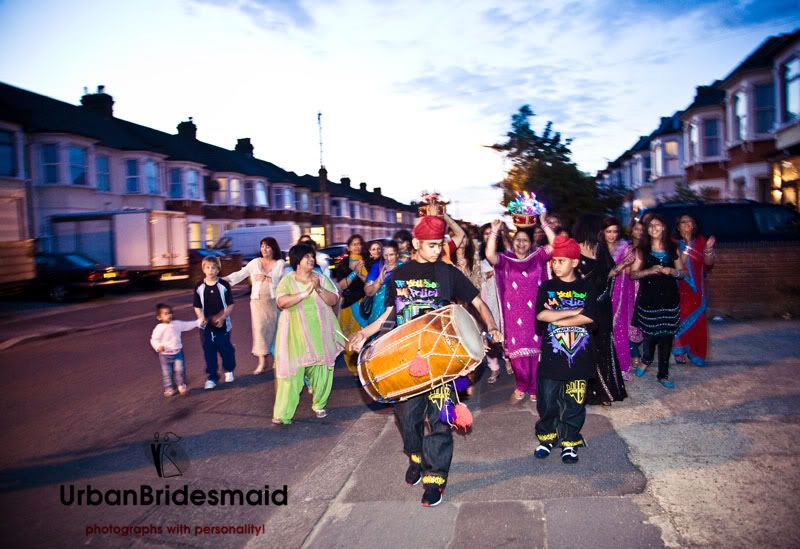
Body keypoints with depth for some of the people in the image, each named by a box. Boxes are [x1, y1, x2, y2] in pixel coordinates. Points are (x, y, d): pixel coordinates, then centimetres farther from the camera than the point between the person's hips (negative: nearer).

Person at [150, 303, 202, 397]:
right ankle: (169, 388, 19)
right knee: (167, 373, 7)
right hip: (165, 354, -3)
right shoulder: (159, 328, -14)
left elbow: (187, 325, 10)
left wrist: (198, 322, 6)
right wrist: (158, 347, -30)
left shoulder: (177, 324, -1)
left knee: (180, 370, 2)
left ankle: (182, 386, 17)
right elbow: (154, 340, -12)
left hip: (178, 352, 3)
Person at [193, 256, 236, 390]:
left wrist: (222, 317, -17)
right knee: (209, 352, 6)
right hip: (206, 326, 2)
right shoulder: (199, 287, -1)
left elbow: (230, 305, -4)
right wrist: (200, 317, -11)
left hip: (222, 325, -1)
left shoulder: (224, 285, -7)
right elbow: (197, 306, 7)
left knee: (226, 349, 9)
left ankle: (229, 370, 35)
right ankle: (211, 377, 18)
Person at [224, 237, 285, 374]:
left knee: (271, 329, 4)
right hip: (258, 300, 1)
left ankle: (269, 359, 19)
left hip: (273, 301, -1)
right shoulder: (255, 262, 7)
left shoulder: (280, 263, 2)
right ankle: (262, 361, -3)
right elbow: (240, 274, 4)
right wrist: (224, 279, -7)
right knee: (259, 328, -7)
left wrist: (267, 279, -13)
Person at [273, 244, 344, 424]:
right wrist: (305, 293, -21)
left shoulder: (321, 279, 8)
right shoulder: (287, 280, 0)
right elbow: (281, 302, -15)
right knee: (292, 372, -7)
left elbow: (333, 300, -1)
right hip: (296, 335, -3)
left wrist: (319, 289, -17)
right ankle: (283, 414, -2)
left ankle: (319, 405, 27)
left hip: (320, 334, 3)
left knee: (321, 372, 7)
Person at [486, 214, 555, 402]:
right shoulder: (506, 259, 1)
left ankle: (534, 388, 19)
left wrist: (544, 224, -11)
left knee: (536, 348, 5)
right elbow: (490, 255, -18)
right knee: (518, 351, 3)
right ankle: (521, 386, 22)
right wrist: (495, 231, -18)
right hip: (515, 313, 0)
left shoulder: (538, 257, 4)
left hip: (535, 312, 1)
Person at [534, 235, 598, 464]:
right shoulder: (547, 287, 4)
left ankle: (569, 443, 21)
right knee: (547, 400, 6)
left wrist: (556, 319, -11)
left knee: (574, 402, 6)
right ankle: (546, 438, 25)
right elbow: (541, 314, -11)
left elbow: (589, 317, -11)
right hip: (551, 354, 1)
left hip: (579, 355, 0)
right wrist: (574, 311, -11)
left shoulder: (586, 288, 3)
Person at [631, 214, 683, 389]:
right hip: (648, 298, -1)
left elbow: (682, 272, 10)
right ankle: (646, 360, 37)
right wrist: (649, 271, -19)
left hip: (669, 298, 2)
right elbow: (632, 274, -3)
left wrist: (671, 271, -11)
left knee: (666, 335, 3)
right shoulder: (642, 250, 0)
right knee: (649, 332, 5)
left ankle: (663, 374, 16)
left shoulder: (673, 248, 5)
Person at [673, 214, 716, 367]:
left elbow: (708, 263, -1)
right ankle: (679, 352, 10)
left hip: (697, 288, 3)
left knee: (698, 320, 0)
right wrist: (688, 245, -18)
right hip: (680, 288, -3)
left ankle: (695, 353, 10)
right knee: (681, 318, -3)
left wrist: (708, 248, -16)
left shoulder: (700, 241, 6)